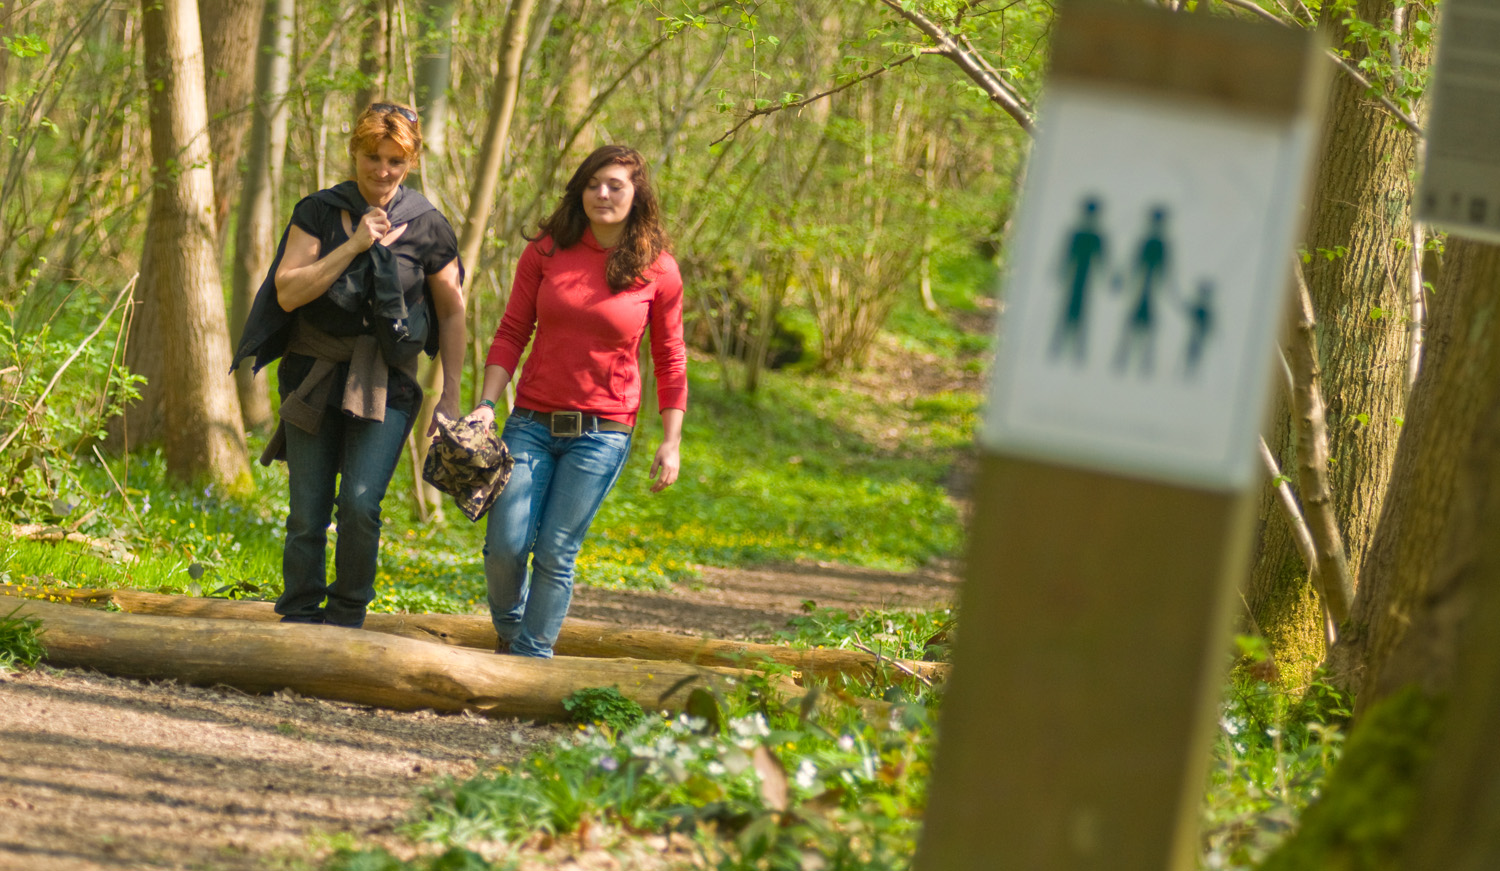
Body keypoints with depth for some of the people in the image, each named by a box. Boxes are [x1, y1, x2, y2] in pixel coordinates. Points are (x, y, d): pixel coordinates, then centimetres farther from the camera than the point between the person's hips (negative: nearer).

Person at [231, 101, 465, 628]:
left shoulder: (427, 226, 0)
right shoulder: (318, 213, 1)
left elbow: (452, 313, 9)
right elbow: (287, 292, -9)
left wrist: (451, 395, 7)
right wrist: (354, 246, -16)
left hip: (387, 385, -1)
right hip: (315, 378, 1)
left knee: (360, 503, -16)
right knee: (307, 514, -1)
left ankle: (346, 619, 1)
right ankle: (299, 620, 12)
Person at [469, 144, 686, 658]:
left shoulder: (657, 272, 0)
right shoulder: (547, 252, 2)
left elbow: (670, 362, 6)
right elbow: (512, 333, 6)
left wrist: (671, 442, 2)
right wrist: (487, 404, -5)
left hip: (603, 432, -1)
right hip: (533, 422, 1)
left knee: (555, 552, -5)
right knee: (506, 543, -6)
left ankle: (532, 657, 7)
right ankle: (508, 628, 23)